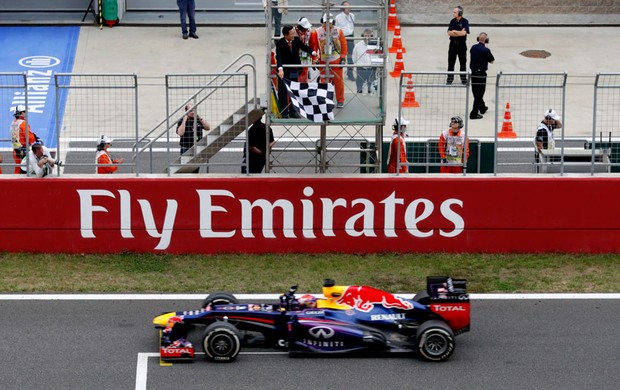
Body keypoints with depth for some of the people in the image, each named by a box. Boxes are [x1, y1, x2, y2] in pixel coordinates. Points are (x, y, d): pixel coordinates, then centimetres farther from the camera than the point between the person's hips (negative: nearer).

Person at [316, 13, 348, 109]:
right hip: (323, 61, 0)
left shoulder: (338, 31, -4)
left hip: (336, 61, 0)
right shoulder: (318, 32, -4)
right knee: (324, 81, 4)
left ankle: (340, 101, 16)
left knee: (338, 80, 4)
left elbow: (344, 44, 1)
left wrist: (343, 58, -2)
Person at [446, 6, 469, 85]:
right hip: (453, 43, 3)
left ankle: (464, 79, 14)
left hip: (462, 44, -3)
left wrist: (454, 31, -9)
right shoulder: (452, 21, 2)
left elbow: (464, 33, -20)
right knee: (451, 62, 6)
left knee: (463, 62, 4)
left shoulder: (465, 21, -9)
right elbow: (449, 33, -6)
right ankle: (450, 79, 15)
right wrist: (459, 33, -13)